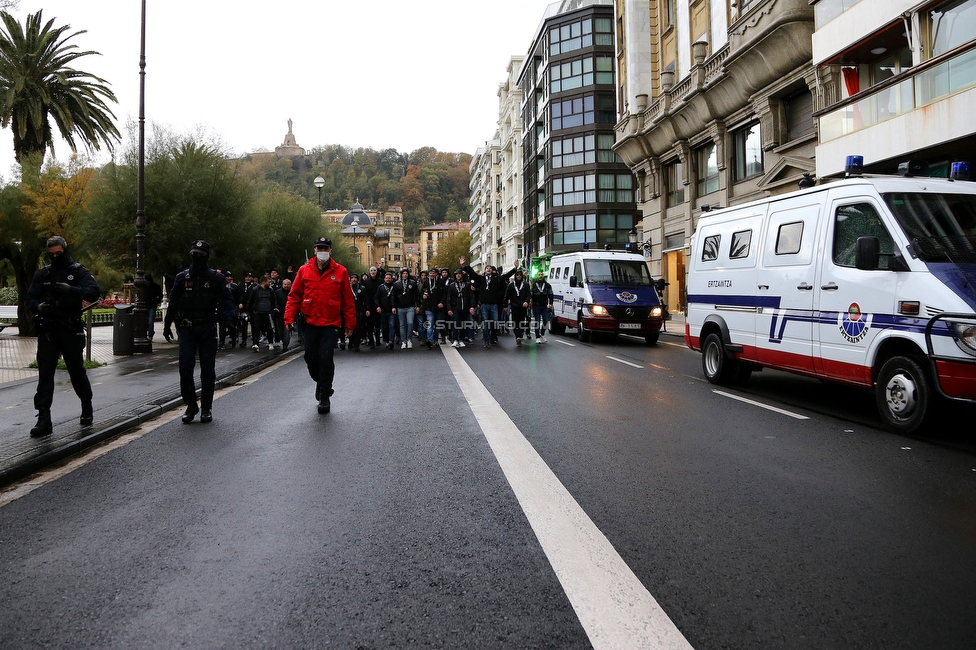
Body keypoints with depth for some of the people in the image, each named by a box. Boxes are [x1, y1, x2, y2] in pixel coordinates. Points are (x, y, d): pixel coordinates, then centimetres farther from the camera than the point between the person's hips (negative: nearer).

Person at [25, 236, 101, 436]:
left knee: (77, 371, 7)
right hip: (47, 331, 3)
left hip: (71, 331, -3)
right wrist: (38, 306, -15)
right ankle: (44, 419, -1)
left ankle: (87, 410, 27)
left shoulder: (79, 272, 1)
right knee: (45, 373, -2)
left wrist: (71, 290, -30)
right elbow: (30, 298, 8)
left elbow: (93, 292, -13)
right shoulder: (42, 274, 11)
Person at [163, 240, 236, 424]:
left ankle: (206, 408, 13)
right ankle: (190, 405, 10)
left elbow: (226, 300, -1)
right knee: (185, 368, -6)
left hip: (208, 328, -1)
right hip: (187, 328, 1)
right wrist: (167, 325, 6)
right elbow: (173, 303, 11)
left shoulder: (216, 278, 3)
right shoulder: (182, 277, 8)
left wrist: (228, 314, -22)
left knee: (208, 369, 3)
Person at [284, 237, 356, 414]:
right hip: (310, 323, 3)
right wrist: (289, 318, -3)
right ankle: (320, 382, 38)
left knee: (326, 358, -9)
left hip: (331, 324, -2)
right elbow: (294, 296, 5)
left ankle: (324, 397, 3)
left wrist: (350, 324, 2)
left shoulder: (340, 272, -2)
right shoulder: (304, 270, 3)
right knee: (311, 358, 9)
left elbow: (348, 300, 1)